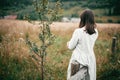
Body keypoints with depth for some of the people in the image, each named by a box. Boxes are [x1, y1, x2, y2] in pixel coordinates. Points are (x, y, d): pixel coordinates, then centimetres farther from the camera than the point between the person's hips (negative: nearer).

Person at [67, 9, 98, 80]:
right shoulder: (95, 32, -4)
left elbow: (71, 47, -8)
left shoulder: (78, 32, -19)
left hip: (79, 60, -4)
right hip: (90, 59, 5)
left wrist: (68, 43, 11)